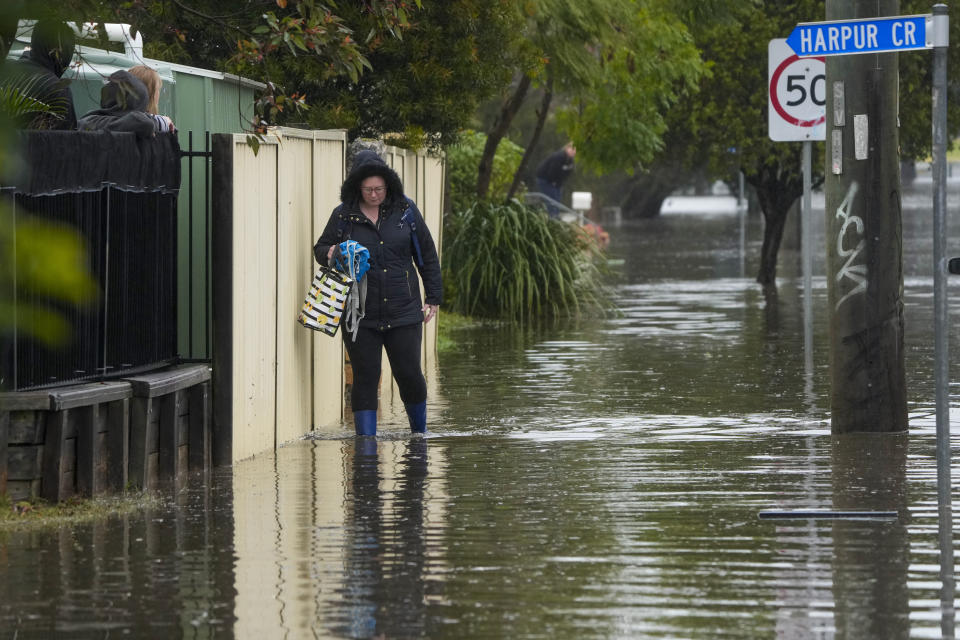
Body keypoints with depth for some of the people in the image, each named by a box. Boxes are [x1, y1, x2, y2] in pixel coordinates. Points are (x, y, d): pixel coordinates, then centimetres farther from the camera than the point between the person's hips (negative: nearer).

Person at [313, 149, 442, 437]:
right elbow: (321, 247, 13)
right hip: (360, 316, 0)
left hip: (403, 313, 0)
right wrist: (329, 253, -12)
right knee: (365, 378, -1)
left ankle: (420, 433, 25)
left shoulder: (405, 210, 4)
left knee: (409, 374, 3)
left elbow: (427, 254, 12)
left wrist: (433, 297, 10)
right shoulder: (344, 215, 1)